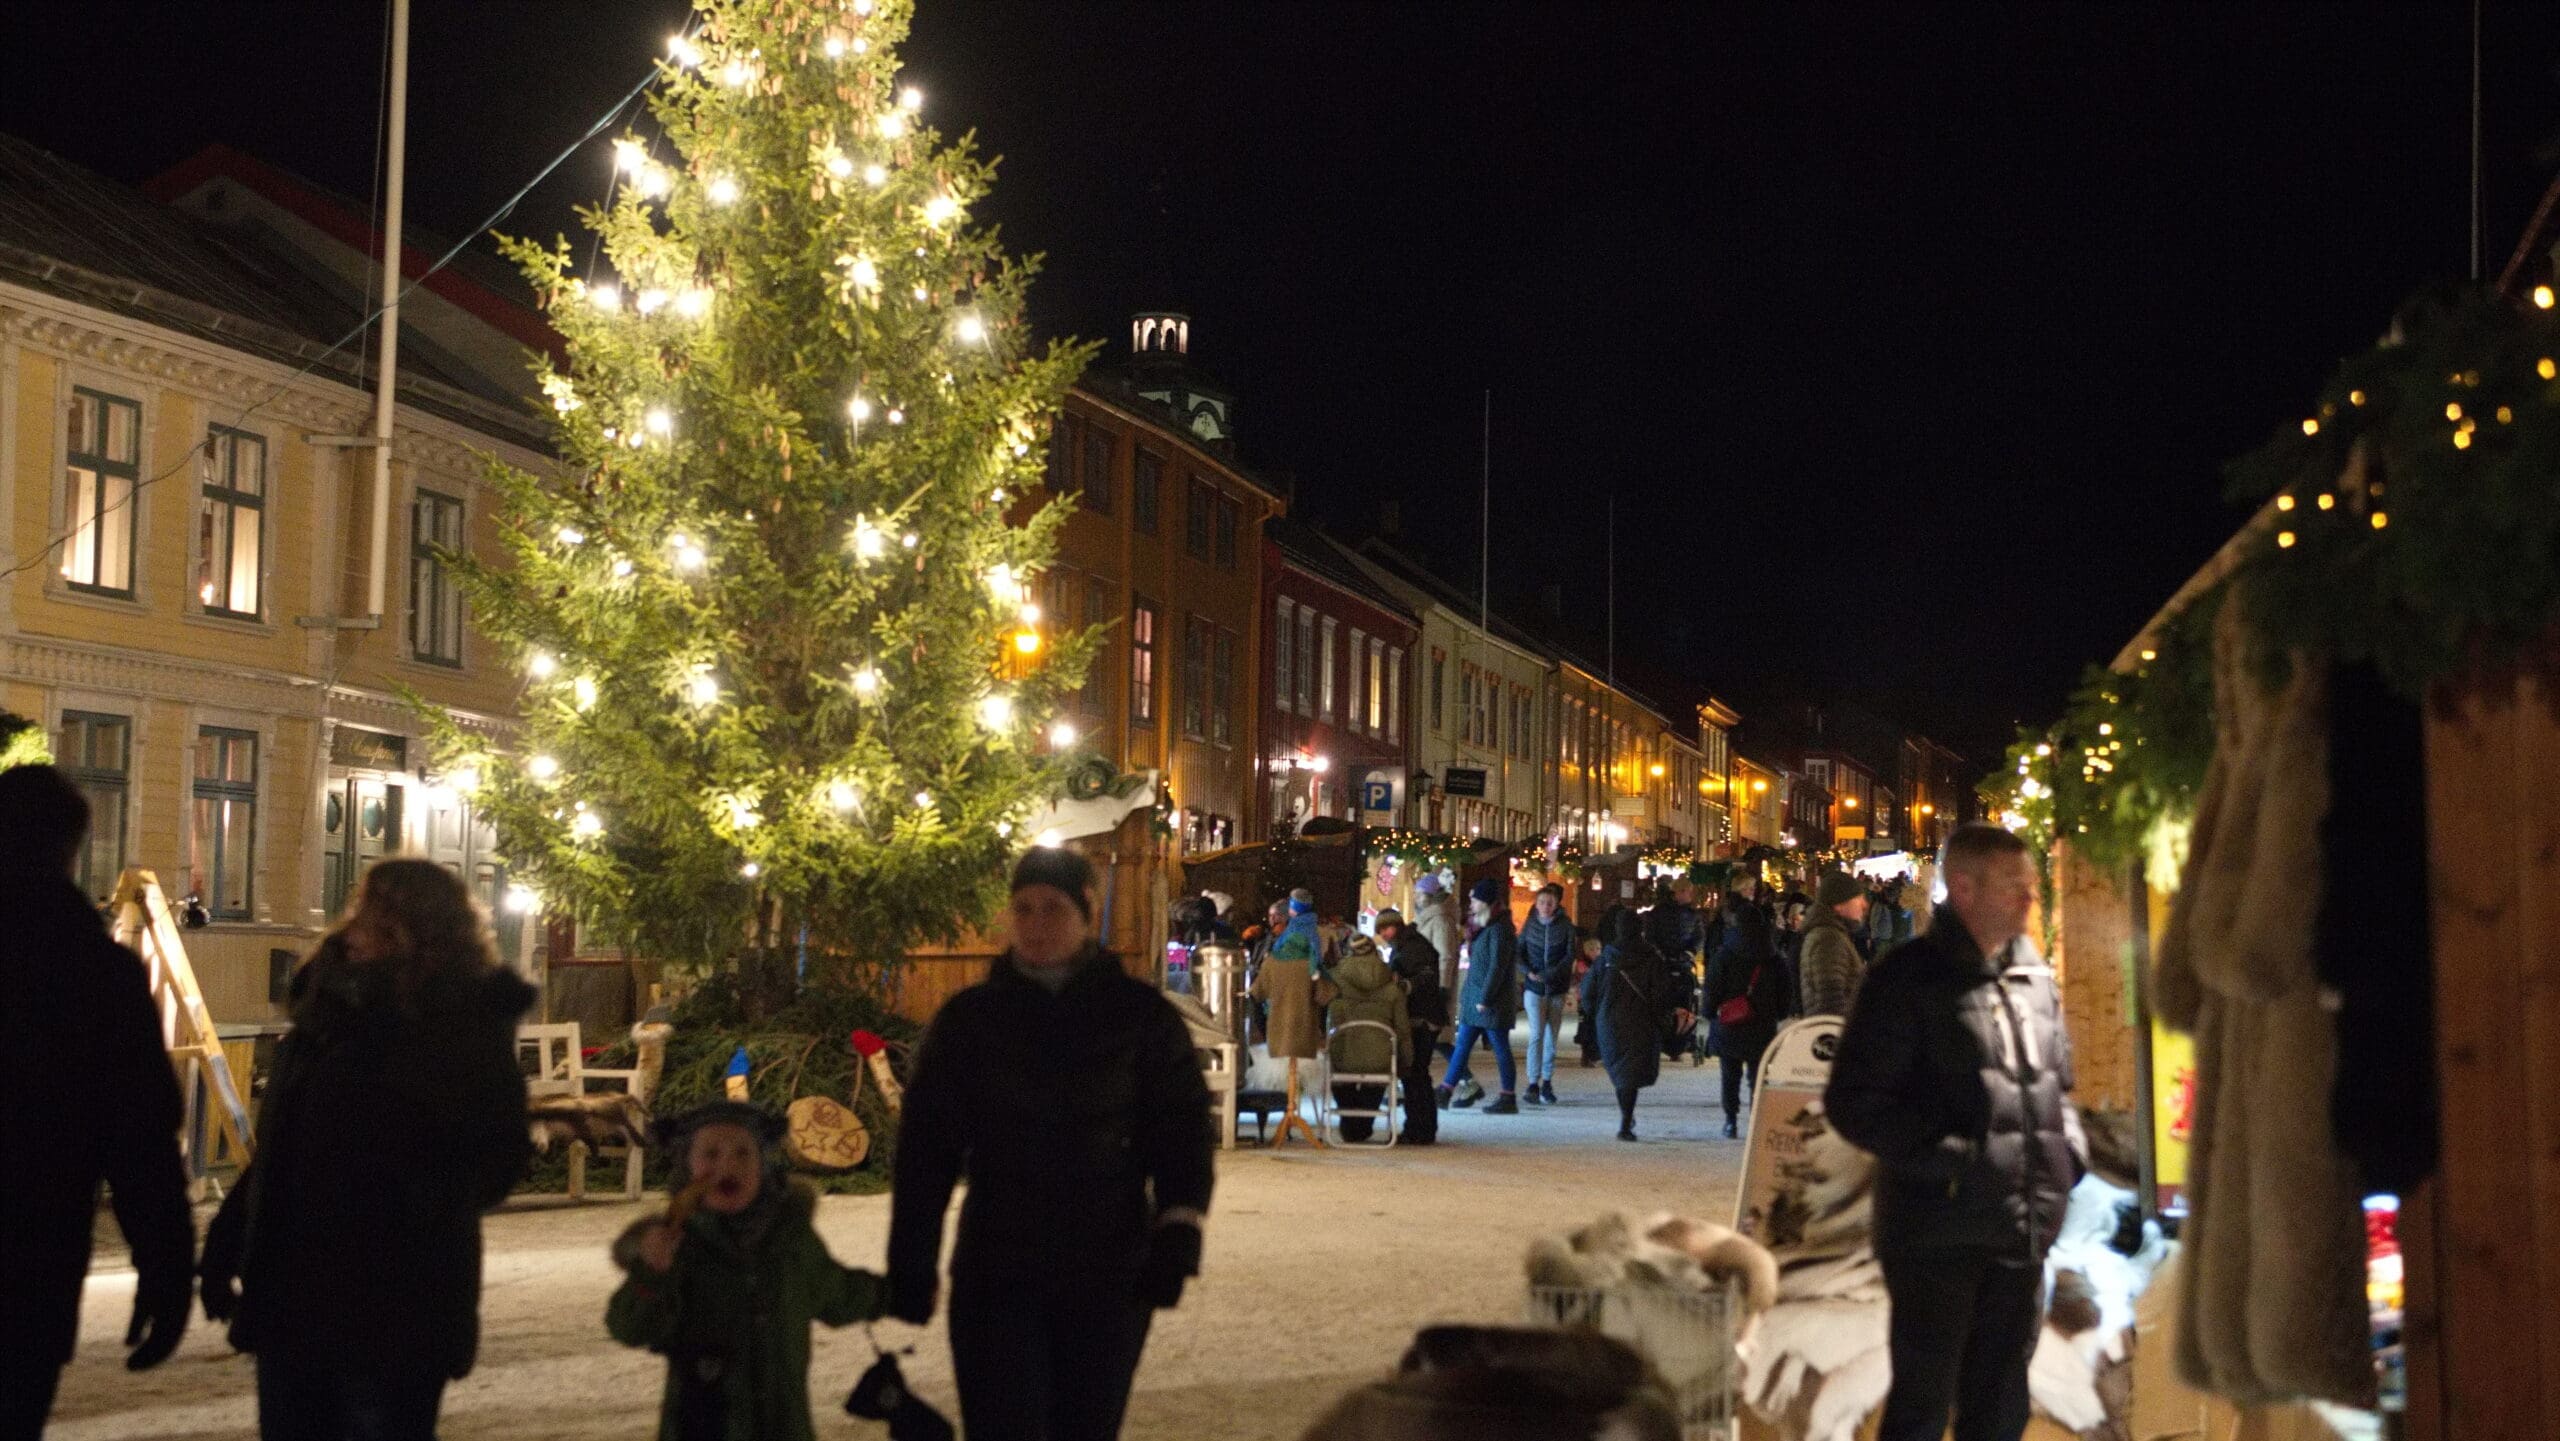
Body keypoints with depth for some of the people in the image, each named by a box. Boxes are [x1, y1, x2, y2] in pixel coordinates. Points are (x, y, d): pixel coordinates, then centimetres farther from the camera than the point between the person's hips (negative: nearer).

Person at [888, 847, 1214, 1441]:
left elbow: (1183, 1126, 0)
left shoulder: (1140, 1014, 0)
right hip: (995, 1276, 0)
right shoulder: (968, 1018, 2)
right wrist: (911, 1262, 0)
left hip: (1109, 1277, 0)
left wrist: (1178, 1230, -13)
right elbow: (926, 1147, 3)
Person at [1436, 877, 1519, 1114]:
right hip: (1474, 997, 10)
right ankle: (1445, 1092, 12)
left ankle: (1508, 1099, 5)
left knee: (1500, 1049, -1)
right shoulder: (1484, 927, 15)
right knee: (1462, 1046, 9)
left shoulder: (1499, 929, -15)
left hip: (1492, 1001, -10)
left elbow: (1497, 967, -19)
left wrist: (1485, 998, -19)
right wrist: (1468, 993, 16)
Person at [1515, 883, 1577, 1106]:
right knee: (1536, 1034, -9)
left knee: (1552, 1036, 6)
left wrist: (1550, 974, -17)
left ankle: (1547, 1082, 14)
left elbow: (1571, 954, -6)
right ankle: (1533, 1084, -10)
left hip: (1557, 987, 1)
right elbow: (1519, 952, 5)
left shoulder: (1565, 926, 0)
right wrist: (1528, 972, -13)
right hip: (1534, 987, -1)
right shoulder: (1530, 926, 4)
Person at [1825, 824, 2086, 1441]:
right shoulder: (1908, 978, -10)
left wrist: (2068, 1154, 5)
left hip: (2023, 1231, 6)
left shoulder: (2034, 978, 10)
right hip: (1939, 1230, -6)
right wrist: (1952, 1160, -19)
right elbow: (1854, 1103, -13)